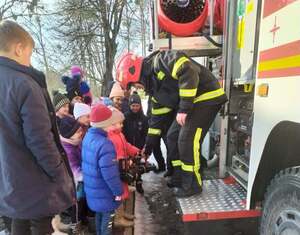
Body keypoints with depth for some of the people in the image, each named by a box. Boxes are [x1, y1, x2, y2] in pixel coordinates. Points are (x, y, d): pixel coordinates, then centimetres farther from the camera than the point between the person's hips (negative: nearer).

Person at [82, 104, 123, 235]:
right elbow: (110, 174, -29)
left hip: (92, 189, 8)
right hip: (104, 193, -8)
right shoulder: (104, 144, -30)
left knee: (99, 215, 27)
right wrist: (118, 191, -15)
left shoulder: (88, 136, -2)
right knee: (107, 219, 13)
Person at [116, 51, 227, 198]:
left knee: (187, 140, -11)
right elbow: (158, 116, 17)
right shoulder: (154, 84, 14)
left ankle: (192, 185, 6)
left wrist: (183, 109, -26)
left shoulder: (160, 61, -14)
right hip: (191, 103, 10)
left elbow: (188, 72, -29)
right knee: (173, 137, 11)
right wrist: (148, 147, 19)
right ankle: (179, 177, 24)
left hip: (207, 97, -9)